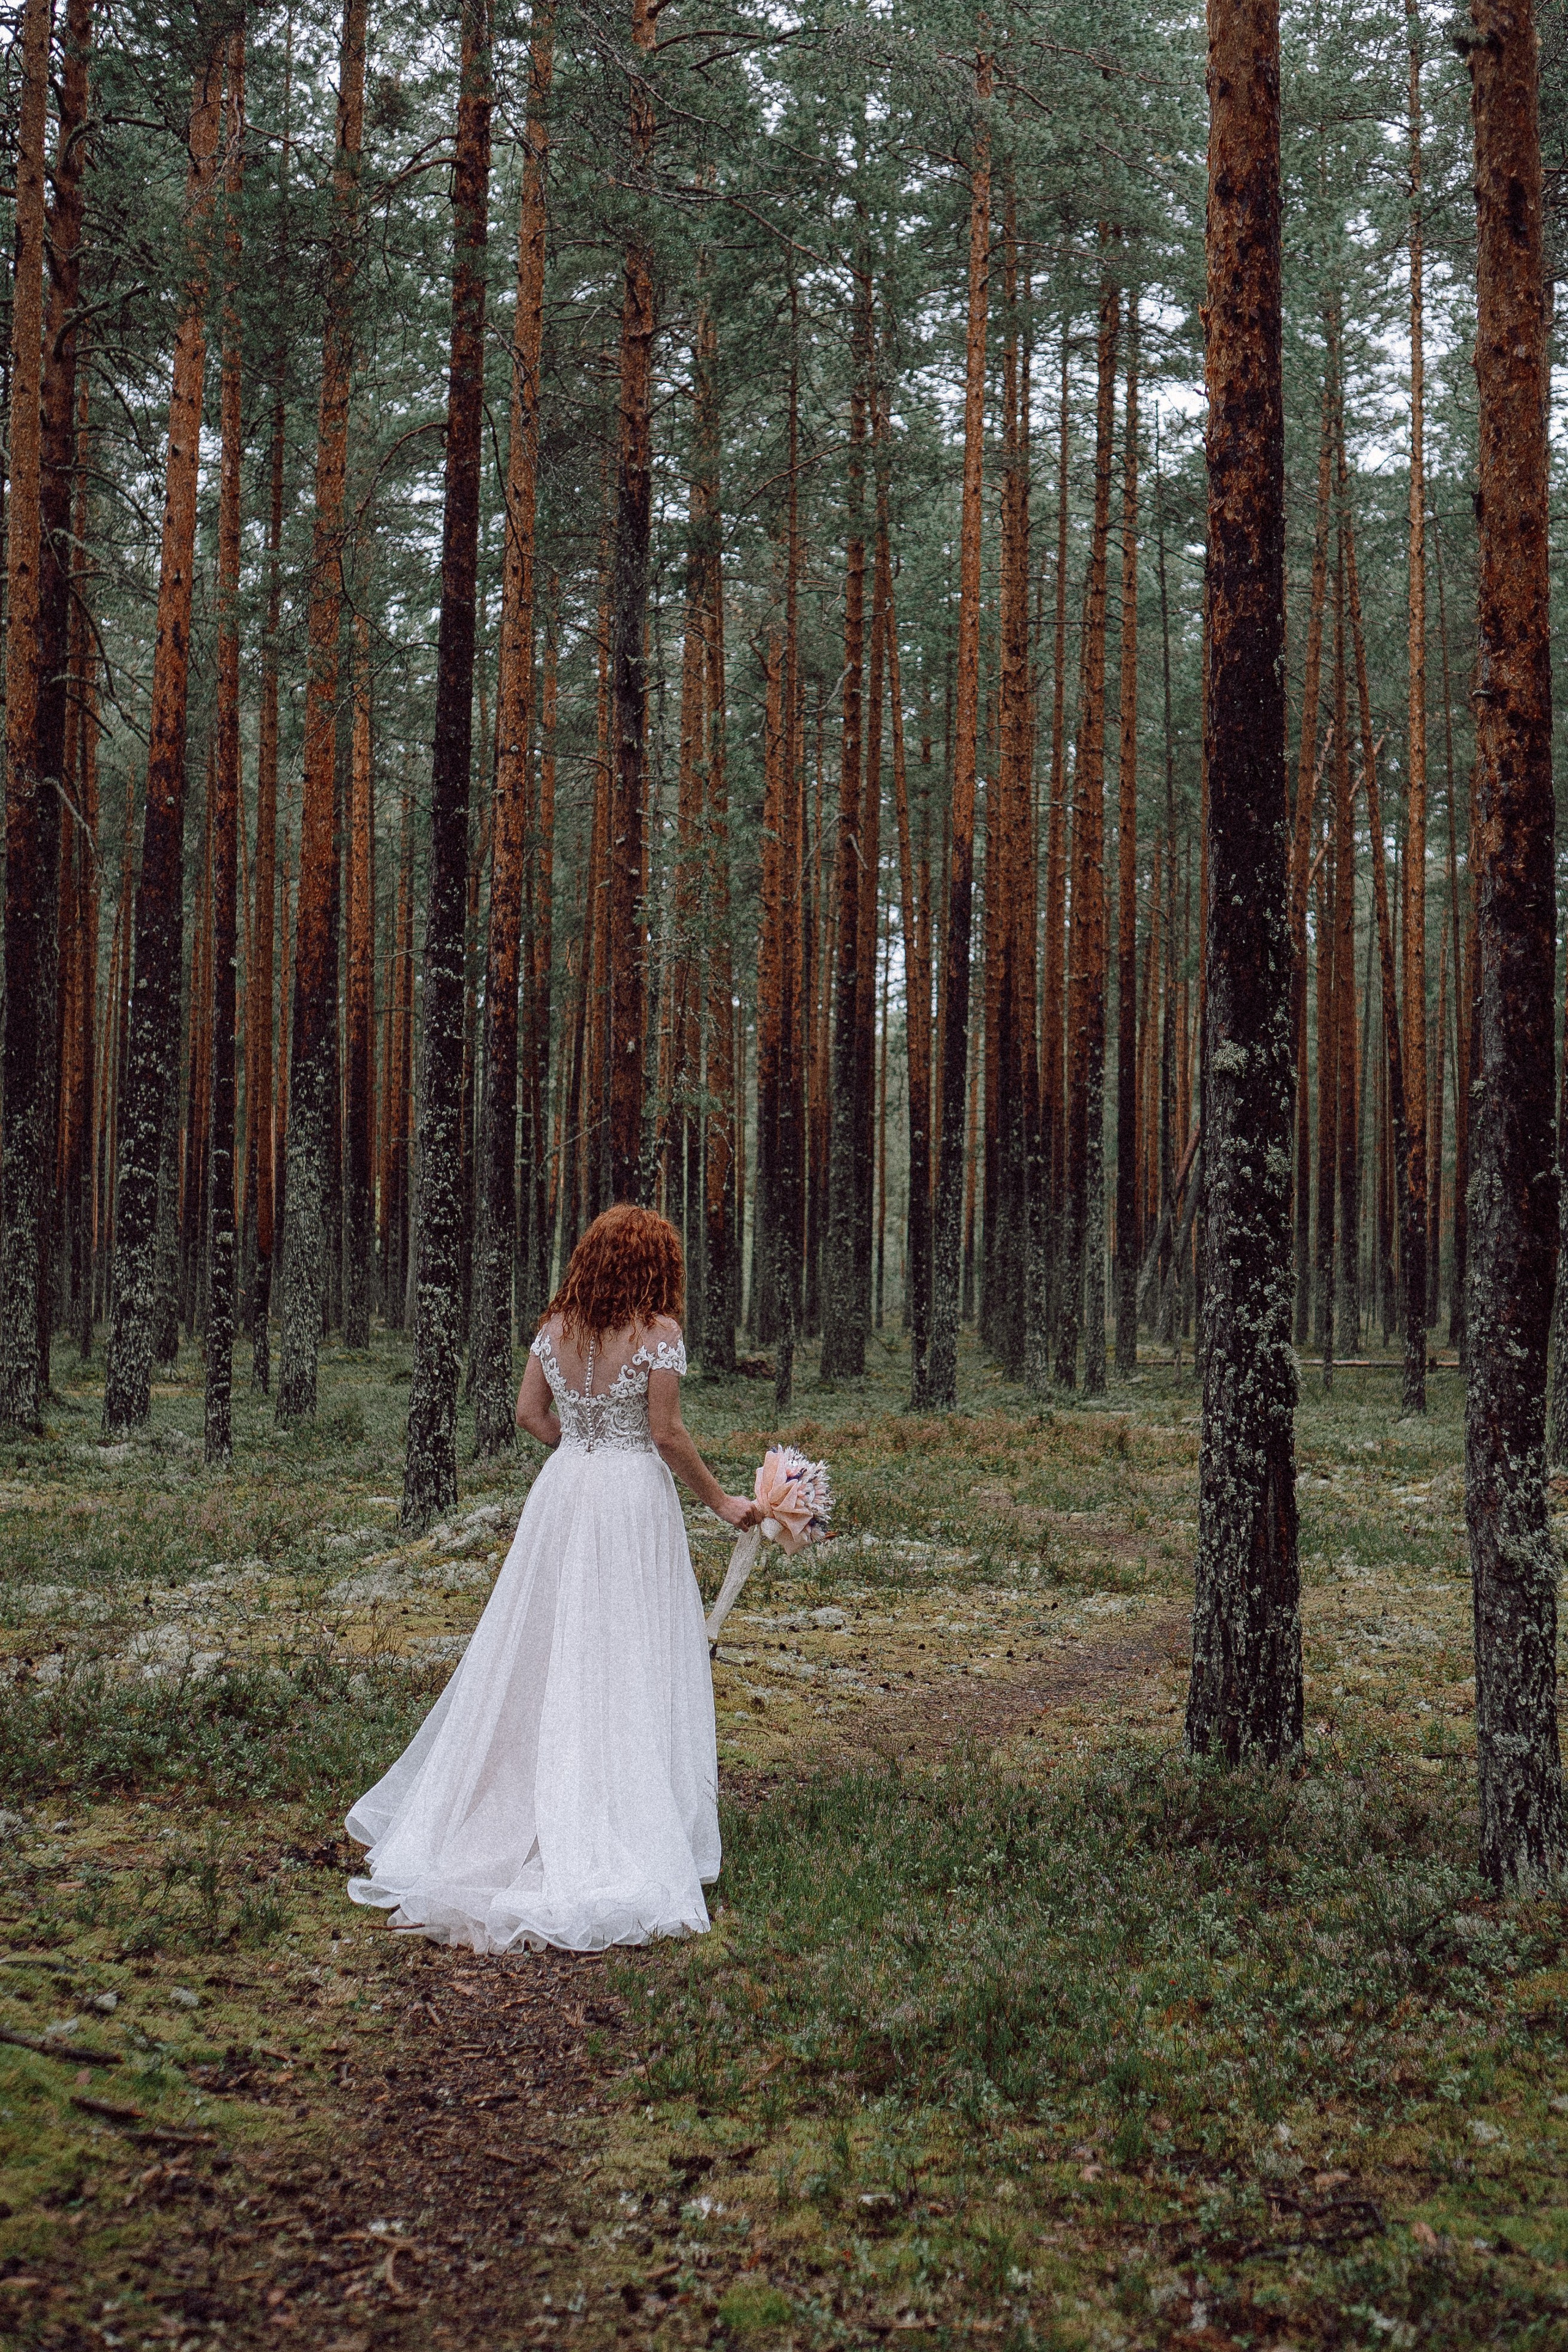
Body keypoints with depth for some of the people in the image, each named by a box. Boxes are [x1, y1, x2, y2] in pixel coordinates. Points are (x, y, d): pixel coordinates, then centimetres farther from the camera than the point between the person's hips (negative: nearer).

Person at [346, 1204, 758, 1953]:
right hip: (635, 1501, -5)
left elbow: (529, 1413, 7)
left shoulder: (557, 1326, 4)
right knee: (629, 1666, 1)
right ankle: (622, 1834, 3)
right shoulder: (657, 1332, -11)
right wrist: (721, 1502, -1)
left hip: (562, 1493, 5)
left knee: (541, 1656, 15)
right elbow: (667, 1435, -12)